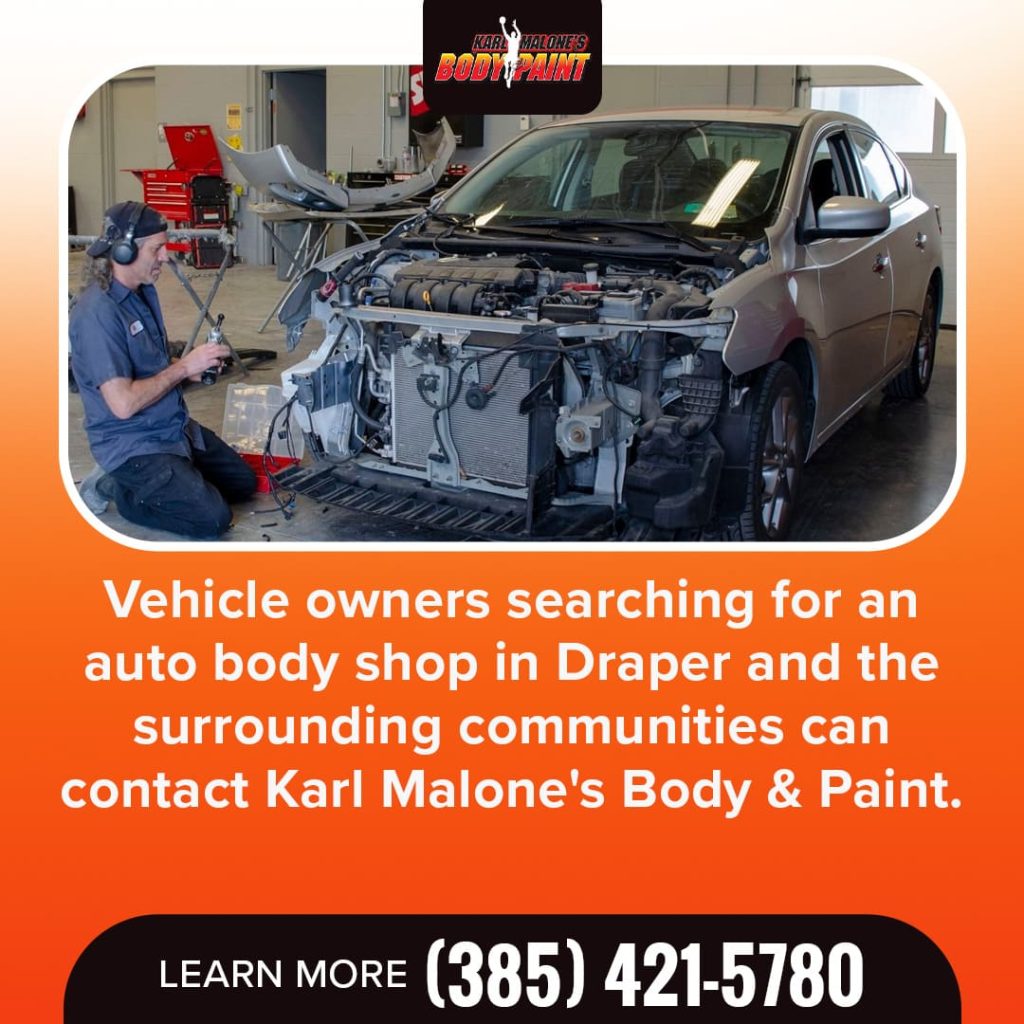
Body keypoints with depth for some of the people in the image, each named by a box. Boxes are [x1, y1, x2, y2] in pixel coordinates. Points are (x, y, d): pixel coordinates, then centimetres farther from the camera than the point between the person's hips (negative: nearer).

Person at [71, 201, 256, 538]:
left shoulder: (144, 291, 4)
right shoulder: (97, 313, -25)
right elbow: (123, 403, -29)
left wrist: (193, 369, -2)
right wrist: (183, 367, -20)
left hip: (175, 428, 9)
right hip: (132, 445, -9)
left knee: (243, 482, 14)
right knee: (213, 518, -16)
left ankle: (142, 485, 18)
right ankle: (116, 490, 1)